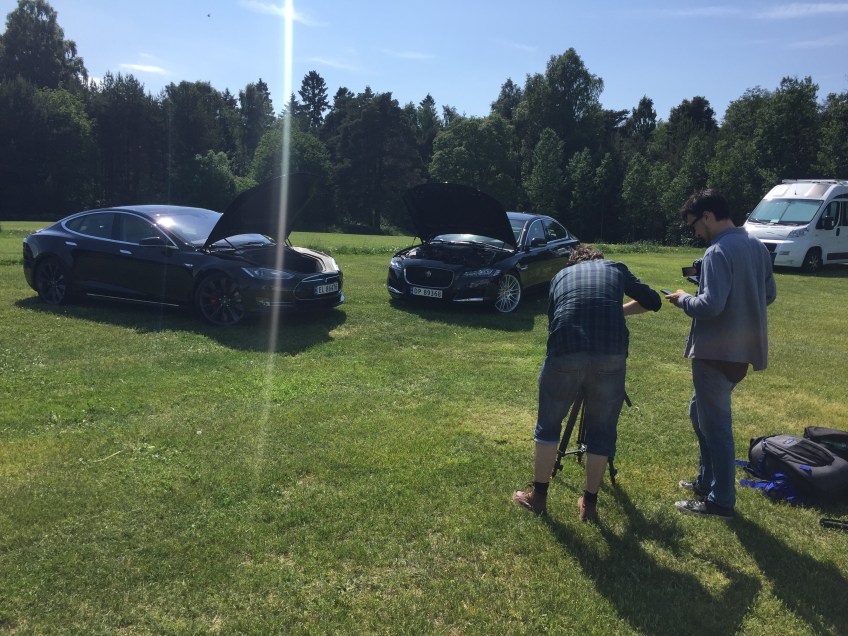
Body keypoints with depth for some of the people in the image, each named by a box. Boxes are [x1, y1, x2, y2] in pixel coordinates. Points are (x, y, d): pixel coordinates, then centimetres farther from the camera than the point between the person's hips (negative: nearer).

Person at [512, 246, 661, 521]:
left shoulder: (561, 275, 26)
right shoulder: (616, 268, 25)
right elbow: (653, 302, 29)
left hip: (565, 353, 0)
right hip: (611, 356, 0)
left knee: (548, 424, 18)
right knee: (602, 431, 16)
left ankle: (538, 496, 28)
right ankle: (589, 503, 25)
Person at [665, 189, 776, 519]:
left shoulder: (718, 252, -19)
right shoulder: (756, 246, 10)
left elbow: (710, 305, -25)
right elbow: (769, 294, 17)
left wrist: (684, 299, -7)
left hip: (718, 352, -9)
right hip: (742, 348, 9)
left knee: (715, 423, 1)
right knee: (701, 412, 22)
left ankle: (721, 501, 12)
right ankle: (707, 480, 32)